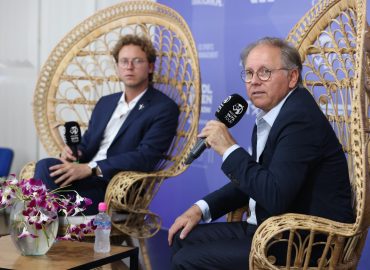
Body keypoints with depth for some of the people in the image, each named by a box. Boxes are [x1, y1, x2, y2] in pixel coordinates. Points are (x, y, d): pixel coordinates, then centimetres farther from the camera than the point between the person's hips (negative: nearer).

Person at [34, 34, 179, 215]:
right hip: (87, 179, 6)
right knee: (45, 166, -28)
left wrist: (91, 168, -22)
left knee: (47, 169, -30)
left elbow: (146, 157, -12)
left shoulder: (164, 108, 0)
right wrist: (72, 153, -2)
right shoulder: (105, 103, 24)